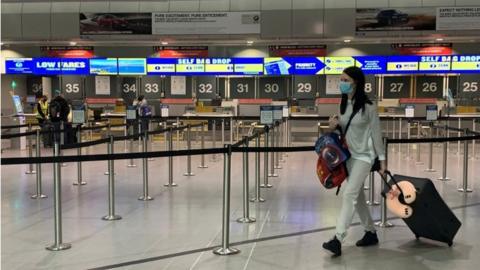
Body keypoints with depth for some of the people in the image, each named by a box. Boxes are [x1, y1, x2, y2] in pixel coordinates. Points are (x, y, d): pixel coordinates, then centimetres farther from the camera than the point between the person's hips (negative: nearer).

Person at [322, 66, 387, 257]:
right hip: (348, 155, 7)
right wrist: (334, 126, -7)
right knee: (358, 196, 13)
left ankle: (337, 240, -18)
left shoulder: (368, 106, -14)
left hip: (364, 156, -7)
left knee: (349, 194, -16)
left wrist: (382, 160, -8)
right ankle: (371, 233, 28)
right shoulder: (344, 104, 5)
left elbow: (376, 134, -10)